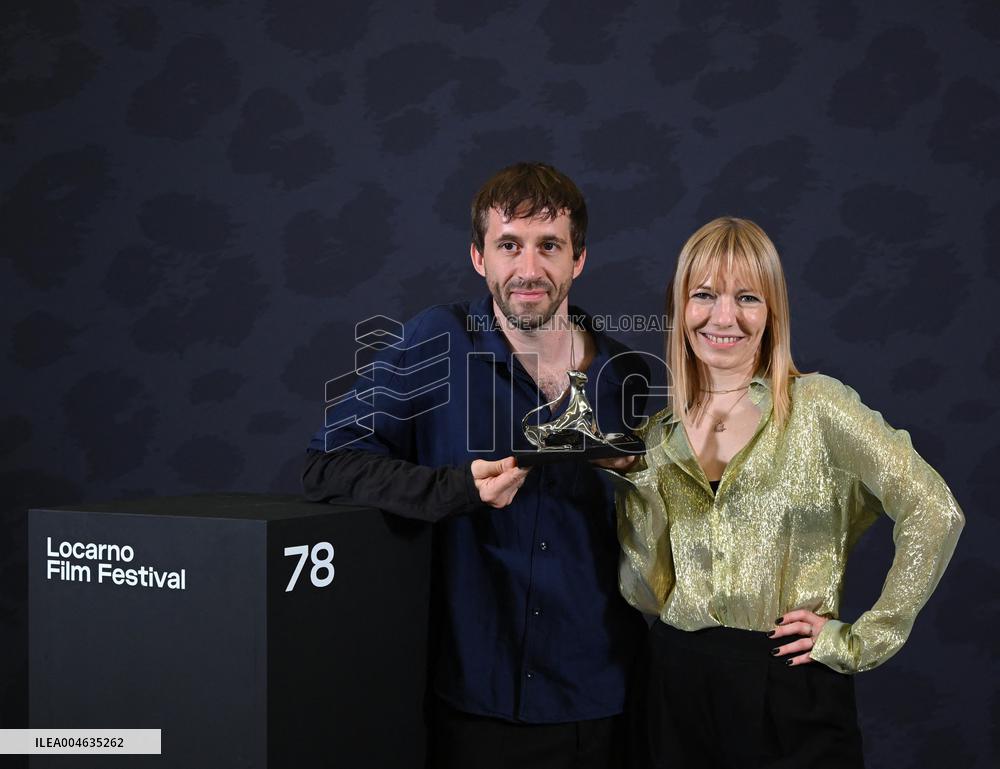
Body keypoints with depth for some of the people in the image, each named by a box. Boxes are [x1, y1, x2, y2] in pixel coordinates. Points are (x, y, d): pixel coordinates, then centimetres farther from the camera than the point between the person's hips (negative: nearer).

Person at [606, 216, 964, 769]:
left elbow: (934, 512, -12)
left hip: (788, 692, -3)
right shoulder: (656, 437, 5)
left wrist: (862, 640, -11)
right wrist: (636, 481, -11)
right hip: (676, 688, 3)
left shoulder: (816, 407, -6)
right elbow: (647, 594, 0)